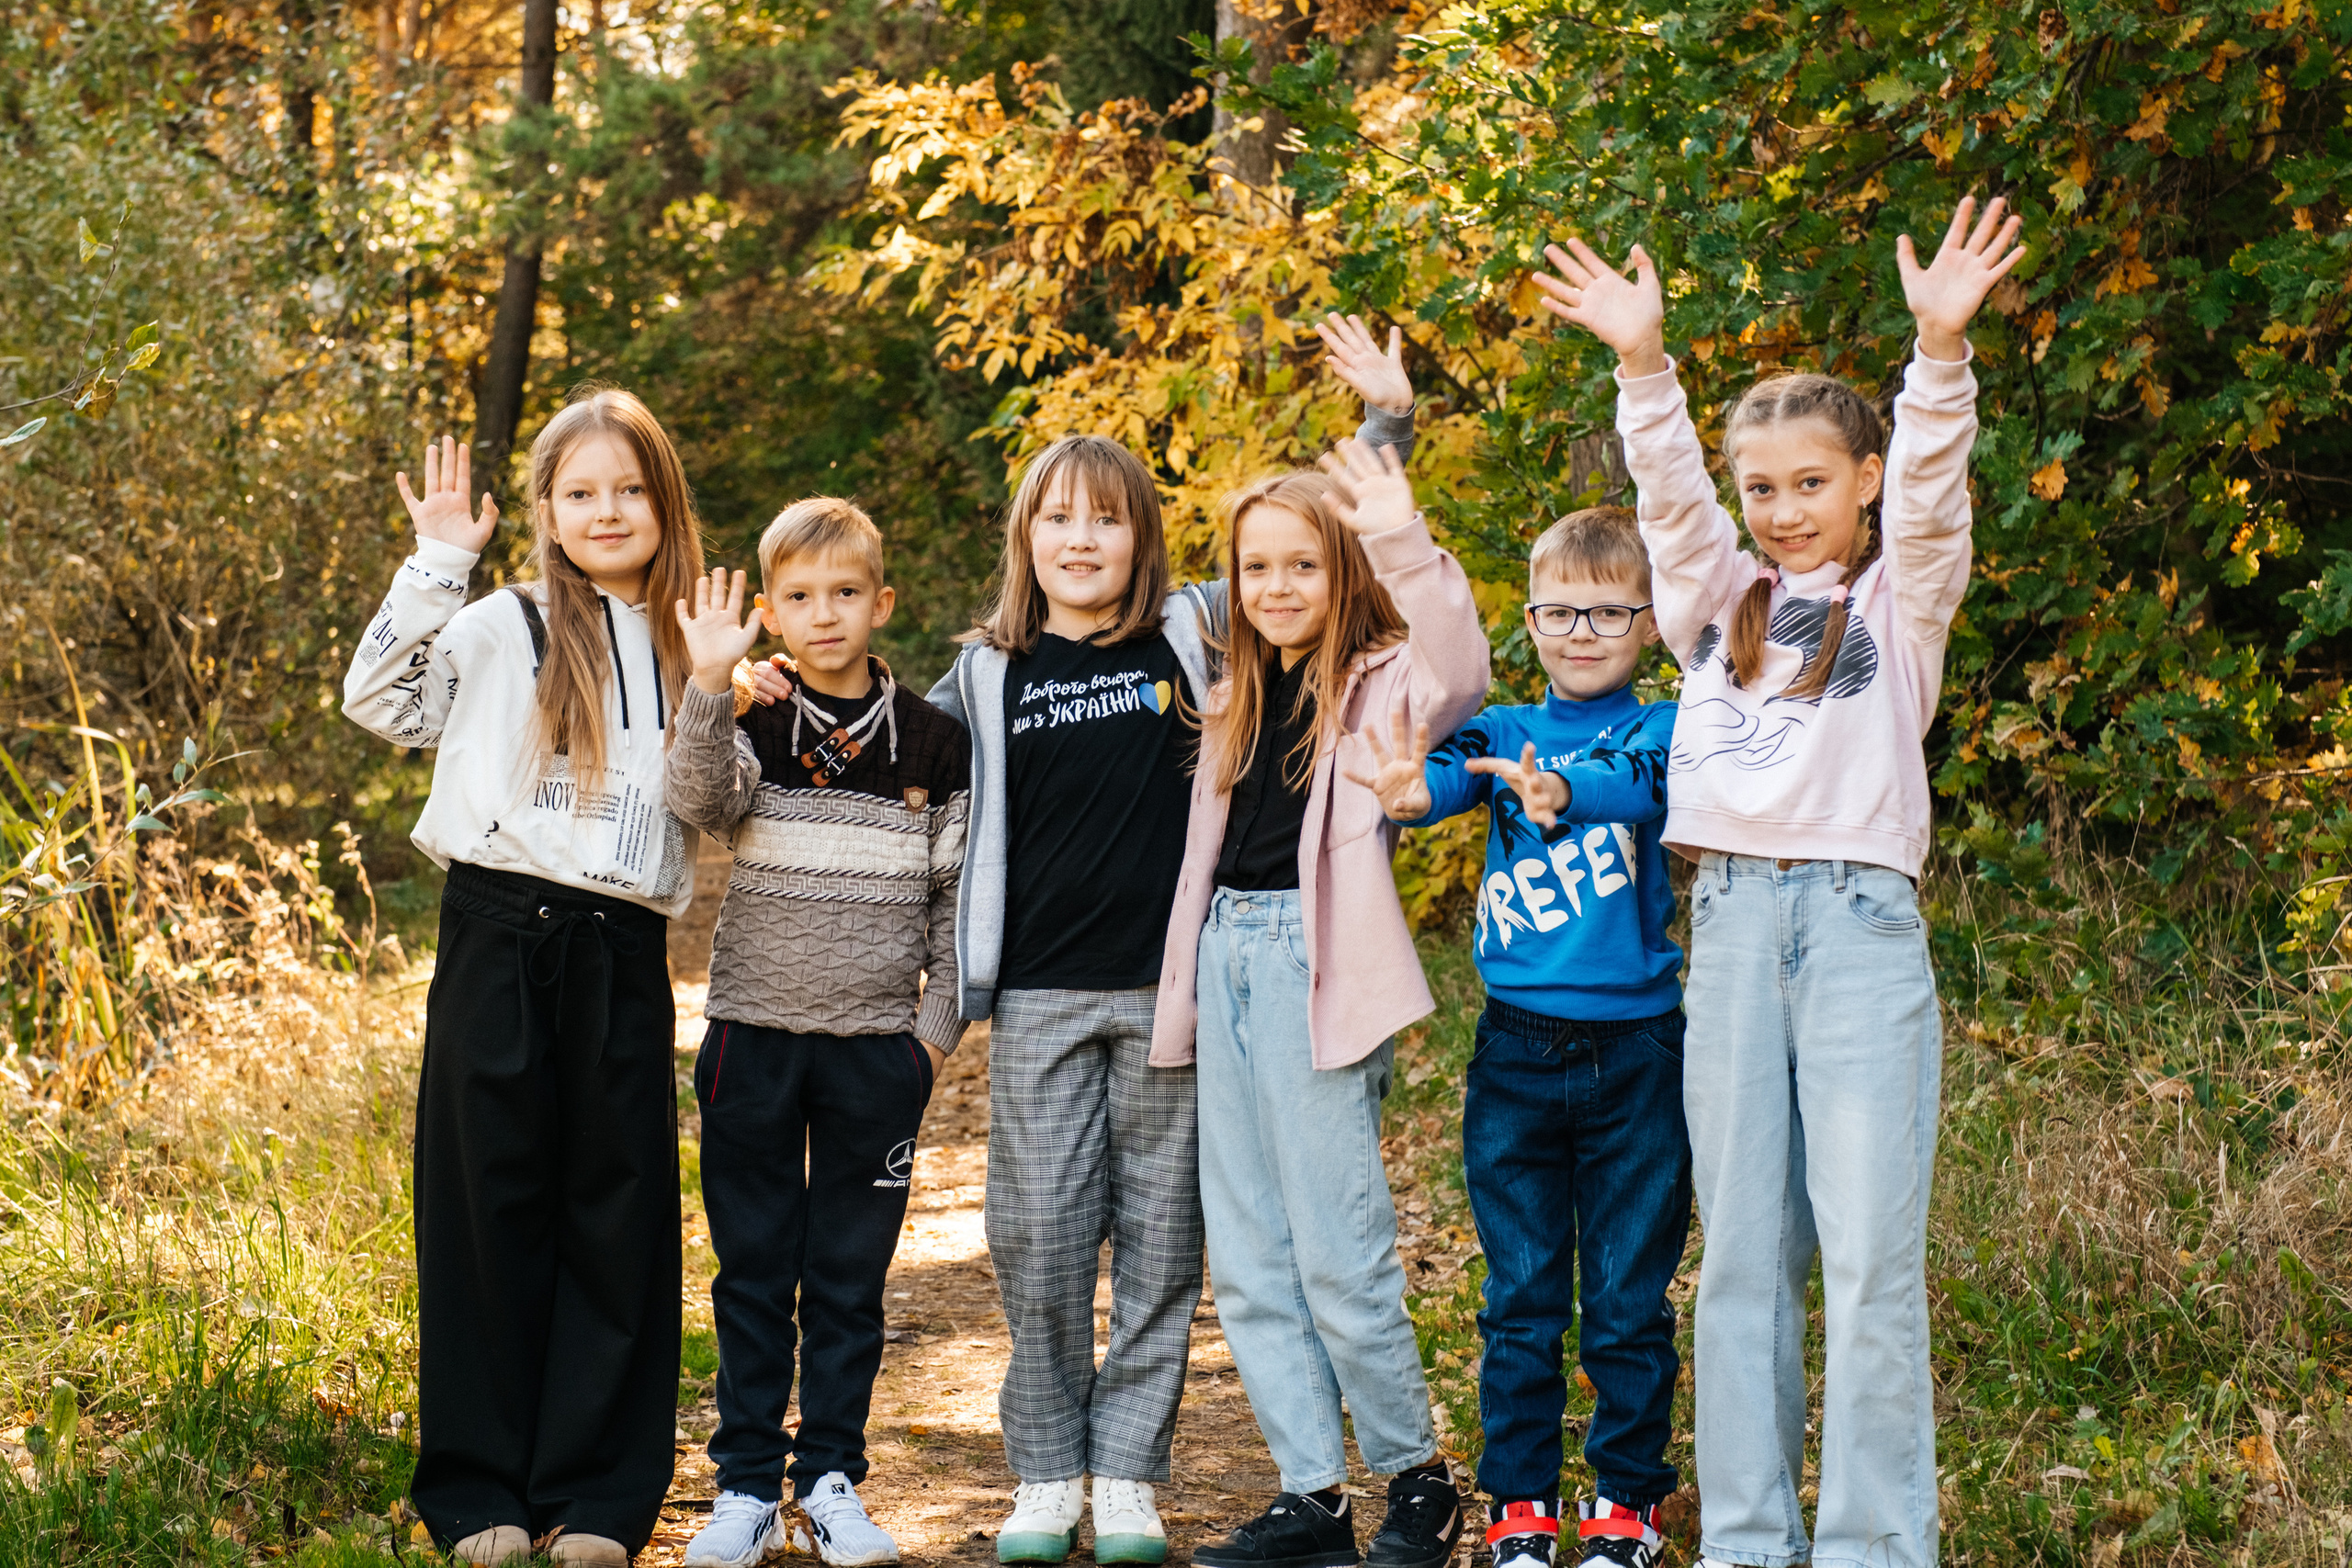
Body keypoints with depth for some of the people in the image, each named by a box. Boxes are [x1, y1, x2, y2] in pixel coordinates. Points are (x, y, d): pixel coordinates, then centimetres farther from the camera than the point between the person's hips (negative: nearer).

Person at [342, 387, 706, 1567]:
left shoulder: (685, 650, 14)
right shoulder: (506, 628, 4)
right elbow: (381, 700, -6)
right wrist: (439, 563, -10)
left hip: (624, 954, 3)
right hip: (503, 937, -3)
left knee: (619, 1212, 3)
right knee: (491, 1203, 1)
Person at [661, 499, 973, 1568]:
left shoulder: (933, 741, 3)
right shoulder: (749, 729, 0)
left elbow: (960, 893, 7)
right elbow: (697, 802, -21)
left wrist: (938, 1027, 2)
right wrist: (710, 685, -34)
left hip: (877, 1047, 1)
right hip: (754, 1038, 0)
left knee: (850, 1277, 7)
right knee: (753, 1273, 6)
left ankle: (831, 1478, 17)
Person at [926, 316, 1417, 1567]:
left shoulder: (1195, 632, 5)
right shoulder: (988, 675, 9)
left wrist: (1387, 423, 2)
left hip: (1173, 989, -1)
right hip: (1040, 999, 1)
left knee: (1159, 1243, 4)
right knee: (1038, 1245, 0)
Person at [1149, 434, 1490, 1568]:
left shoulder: (1377, 685, -2)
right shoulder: (1236, 706, 17)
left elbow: (1457, 672, -25)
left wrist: (1405, 544, -33)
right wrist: (1182, 997, 16)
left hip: (1320, 968, -7)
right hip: (1229, 965, 7)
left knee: (1338, 1254, -5)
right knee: (1249, 1263, 7)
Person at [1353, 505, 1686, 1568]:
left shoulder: (1661, 731, 1)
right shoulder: (1501, 733, 7)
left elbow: (1638, 785, -21)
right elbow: (1447, 773, -14)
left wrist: (1559, 792, -43)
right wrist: (1408, 791, -39)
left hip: (1636, 1052, -2)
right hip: (1516, 1052, 2)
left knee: (1629, 1300, 6)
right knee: (1521, 1296, 8)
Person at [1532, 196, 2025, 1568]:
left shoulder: (1900, 602, 7)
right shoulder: (1721, 601, 16)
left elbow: (1929, 489, -9)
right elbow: (1671, 491, 2)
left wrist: (1942, 349, -25)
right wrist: (1643, 364, -14)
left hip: (1861, 921, -3)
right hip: (1732, 924, 3)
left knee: (1870, 1257, -7)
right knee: (1743, 1253, 6)